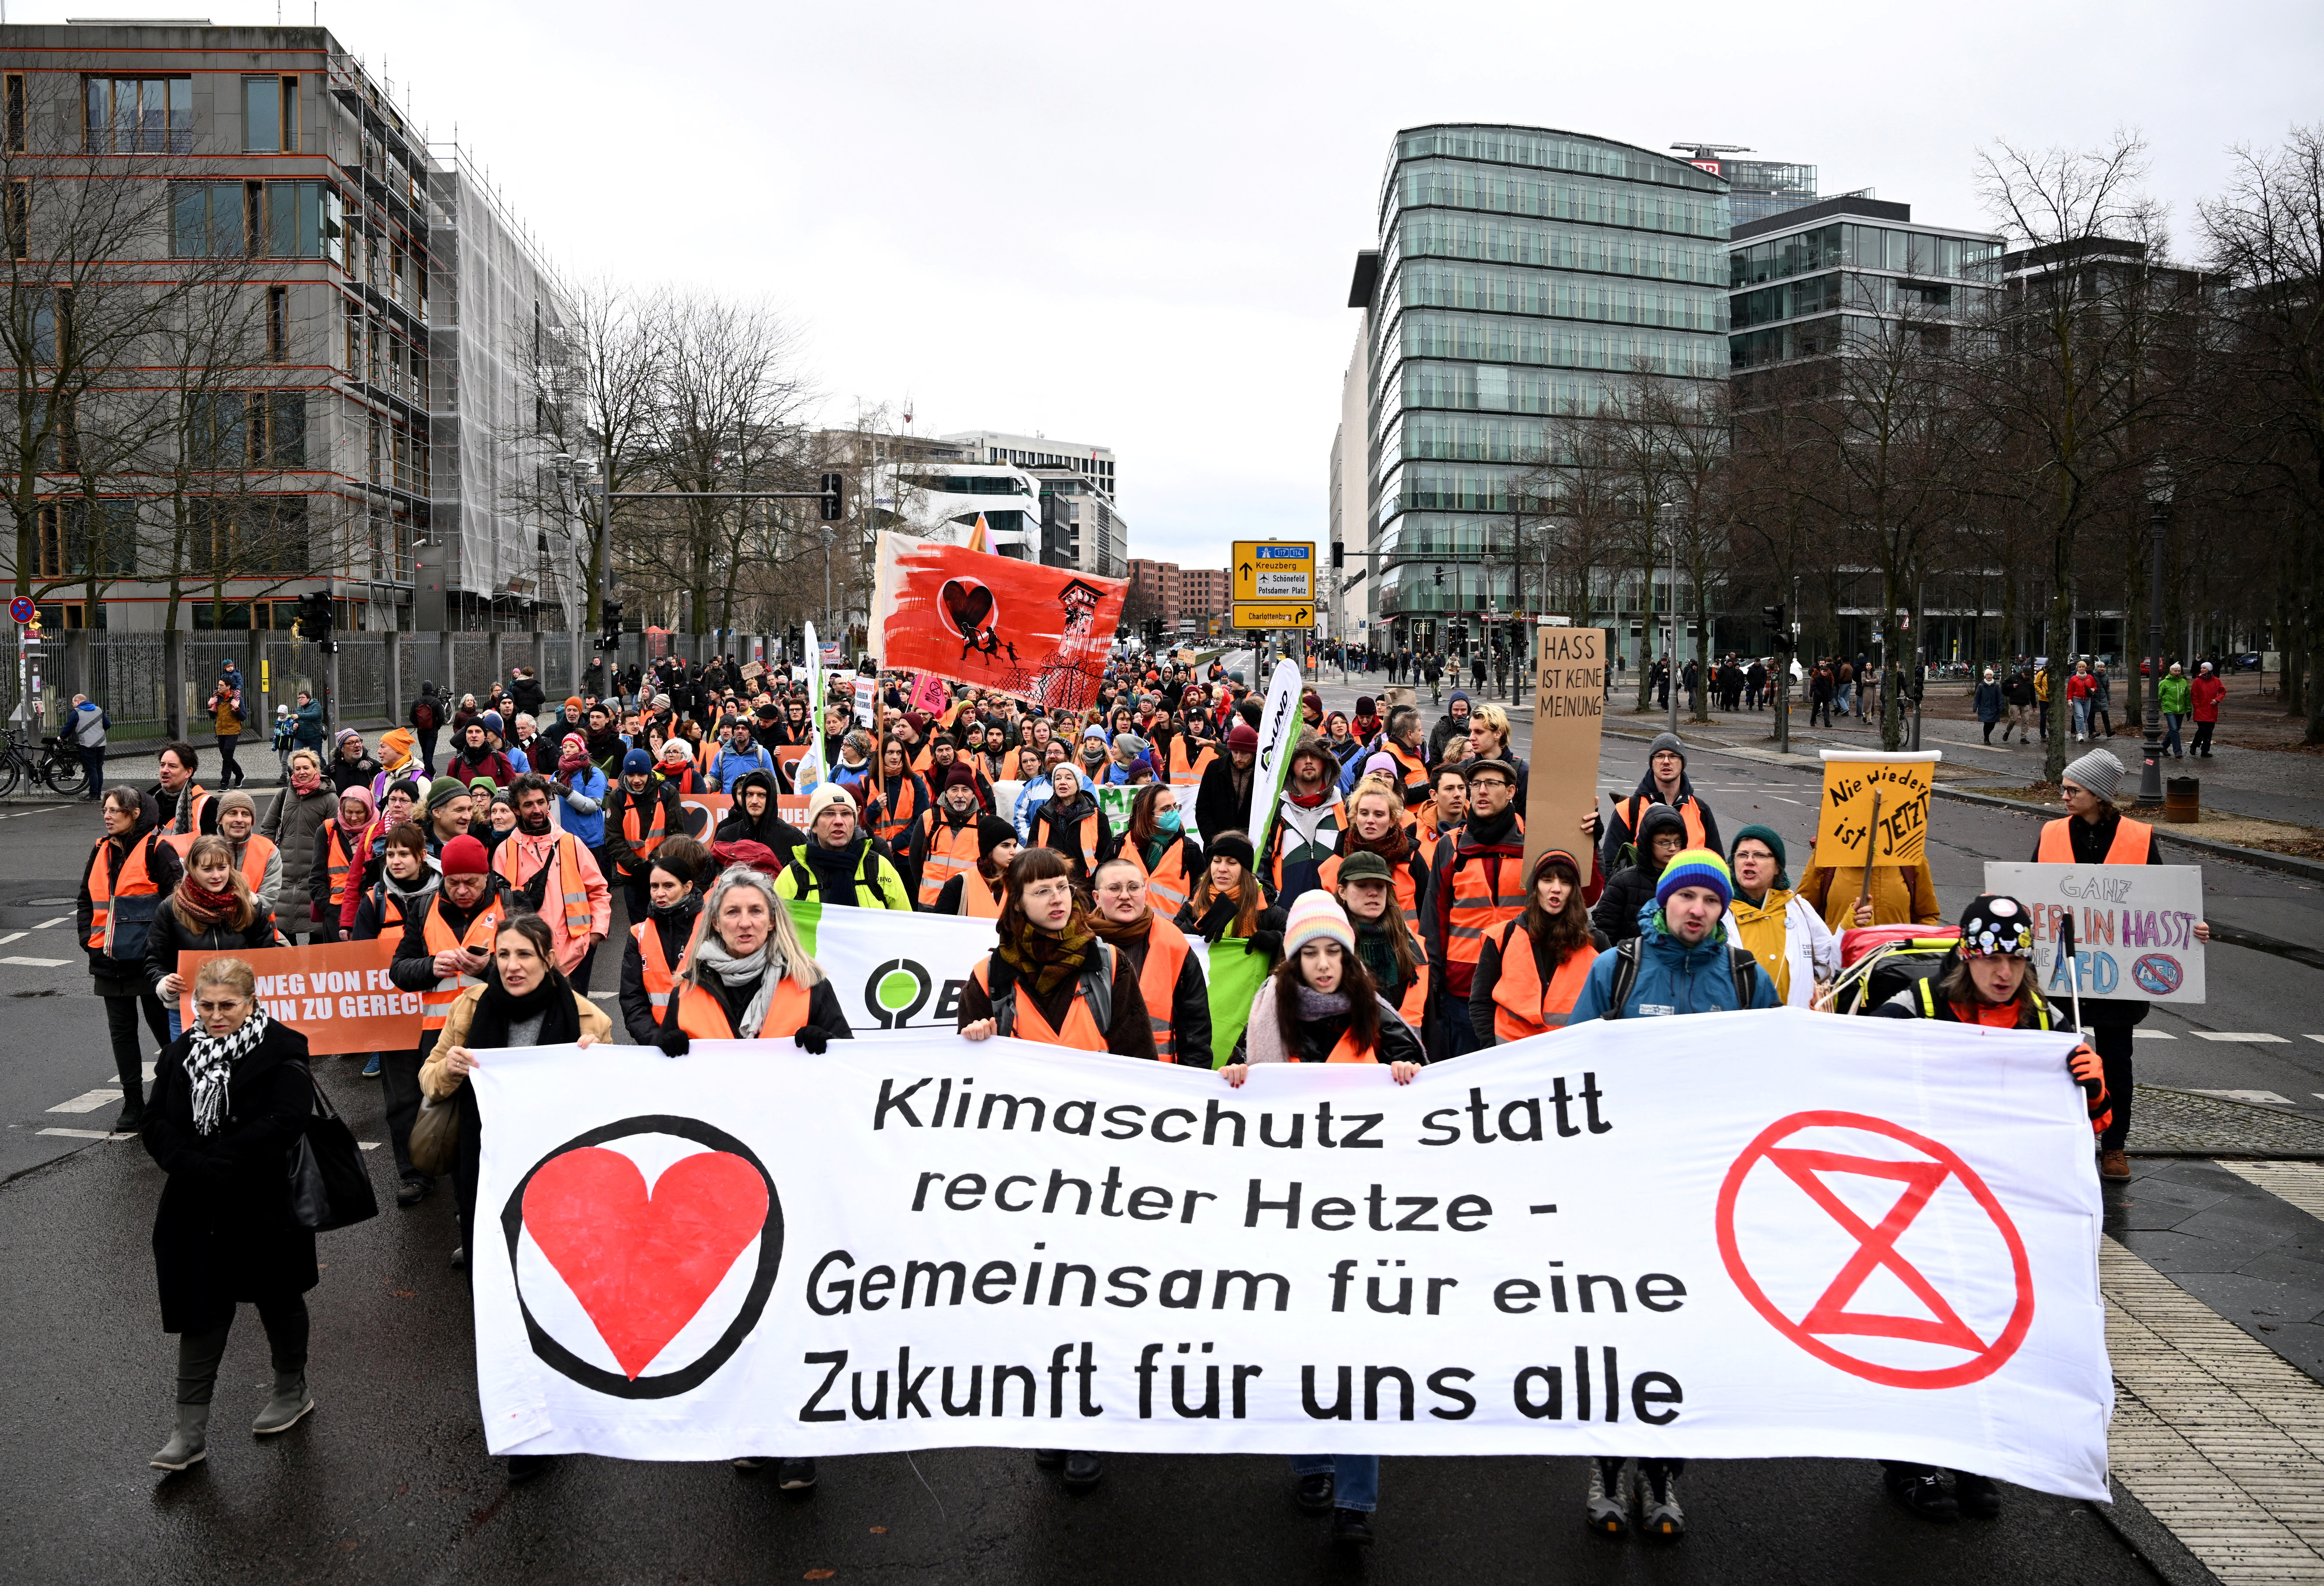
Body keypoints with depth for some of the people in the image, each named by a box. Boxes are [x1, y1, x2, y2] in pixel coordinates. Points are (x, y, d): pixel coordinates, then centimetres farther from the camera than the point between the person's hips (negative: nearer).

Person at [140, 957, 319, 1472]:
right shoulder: (180, 1053, 5)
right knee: (201, 1312, 5)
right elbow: (157, 1125, -2)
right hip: (197, 1212, 4)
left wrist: (217, 1161, -24)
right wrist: (191, 1166, -19)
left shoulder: (281, 1050, -11)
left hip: (266, 1209, -3)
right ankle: (192, 1431, 10)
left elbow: (286, 1122, -23)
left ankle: (292, 1390, 35)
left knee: (278, 1300, 15)